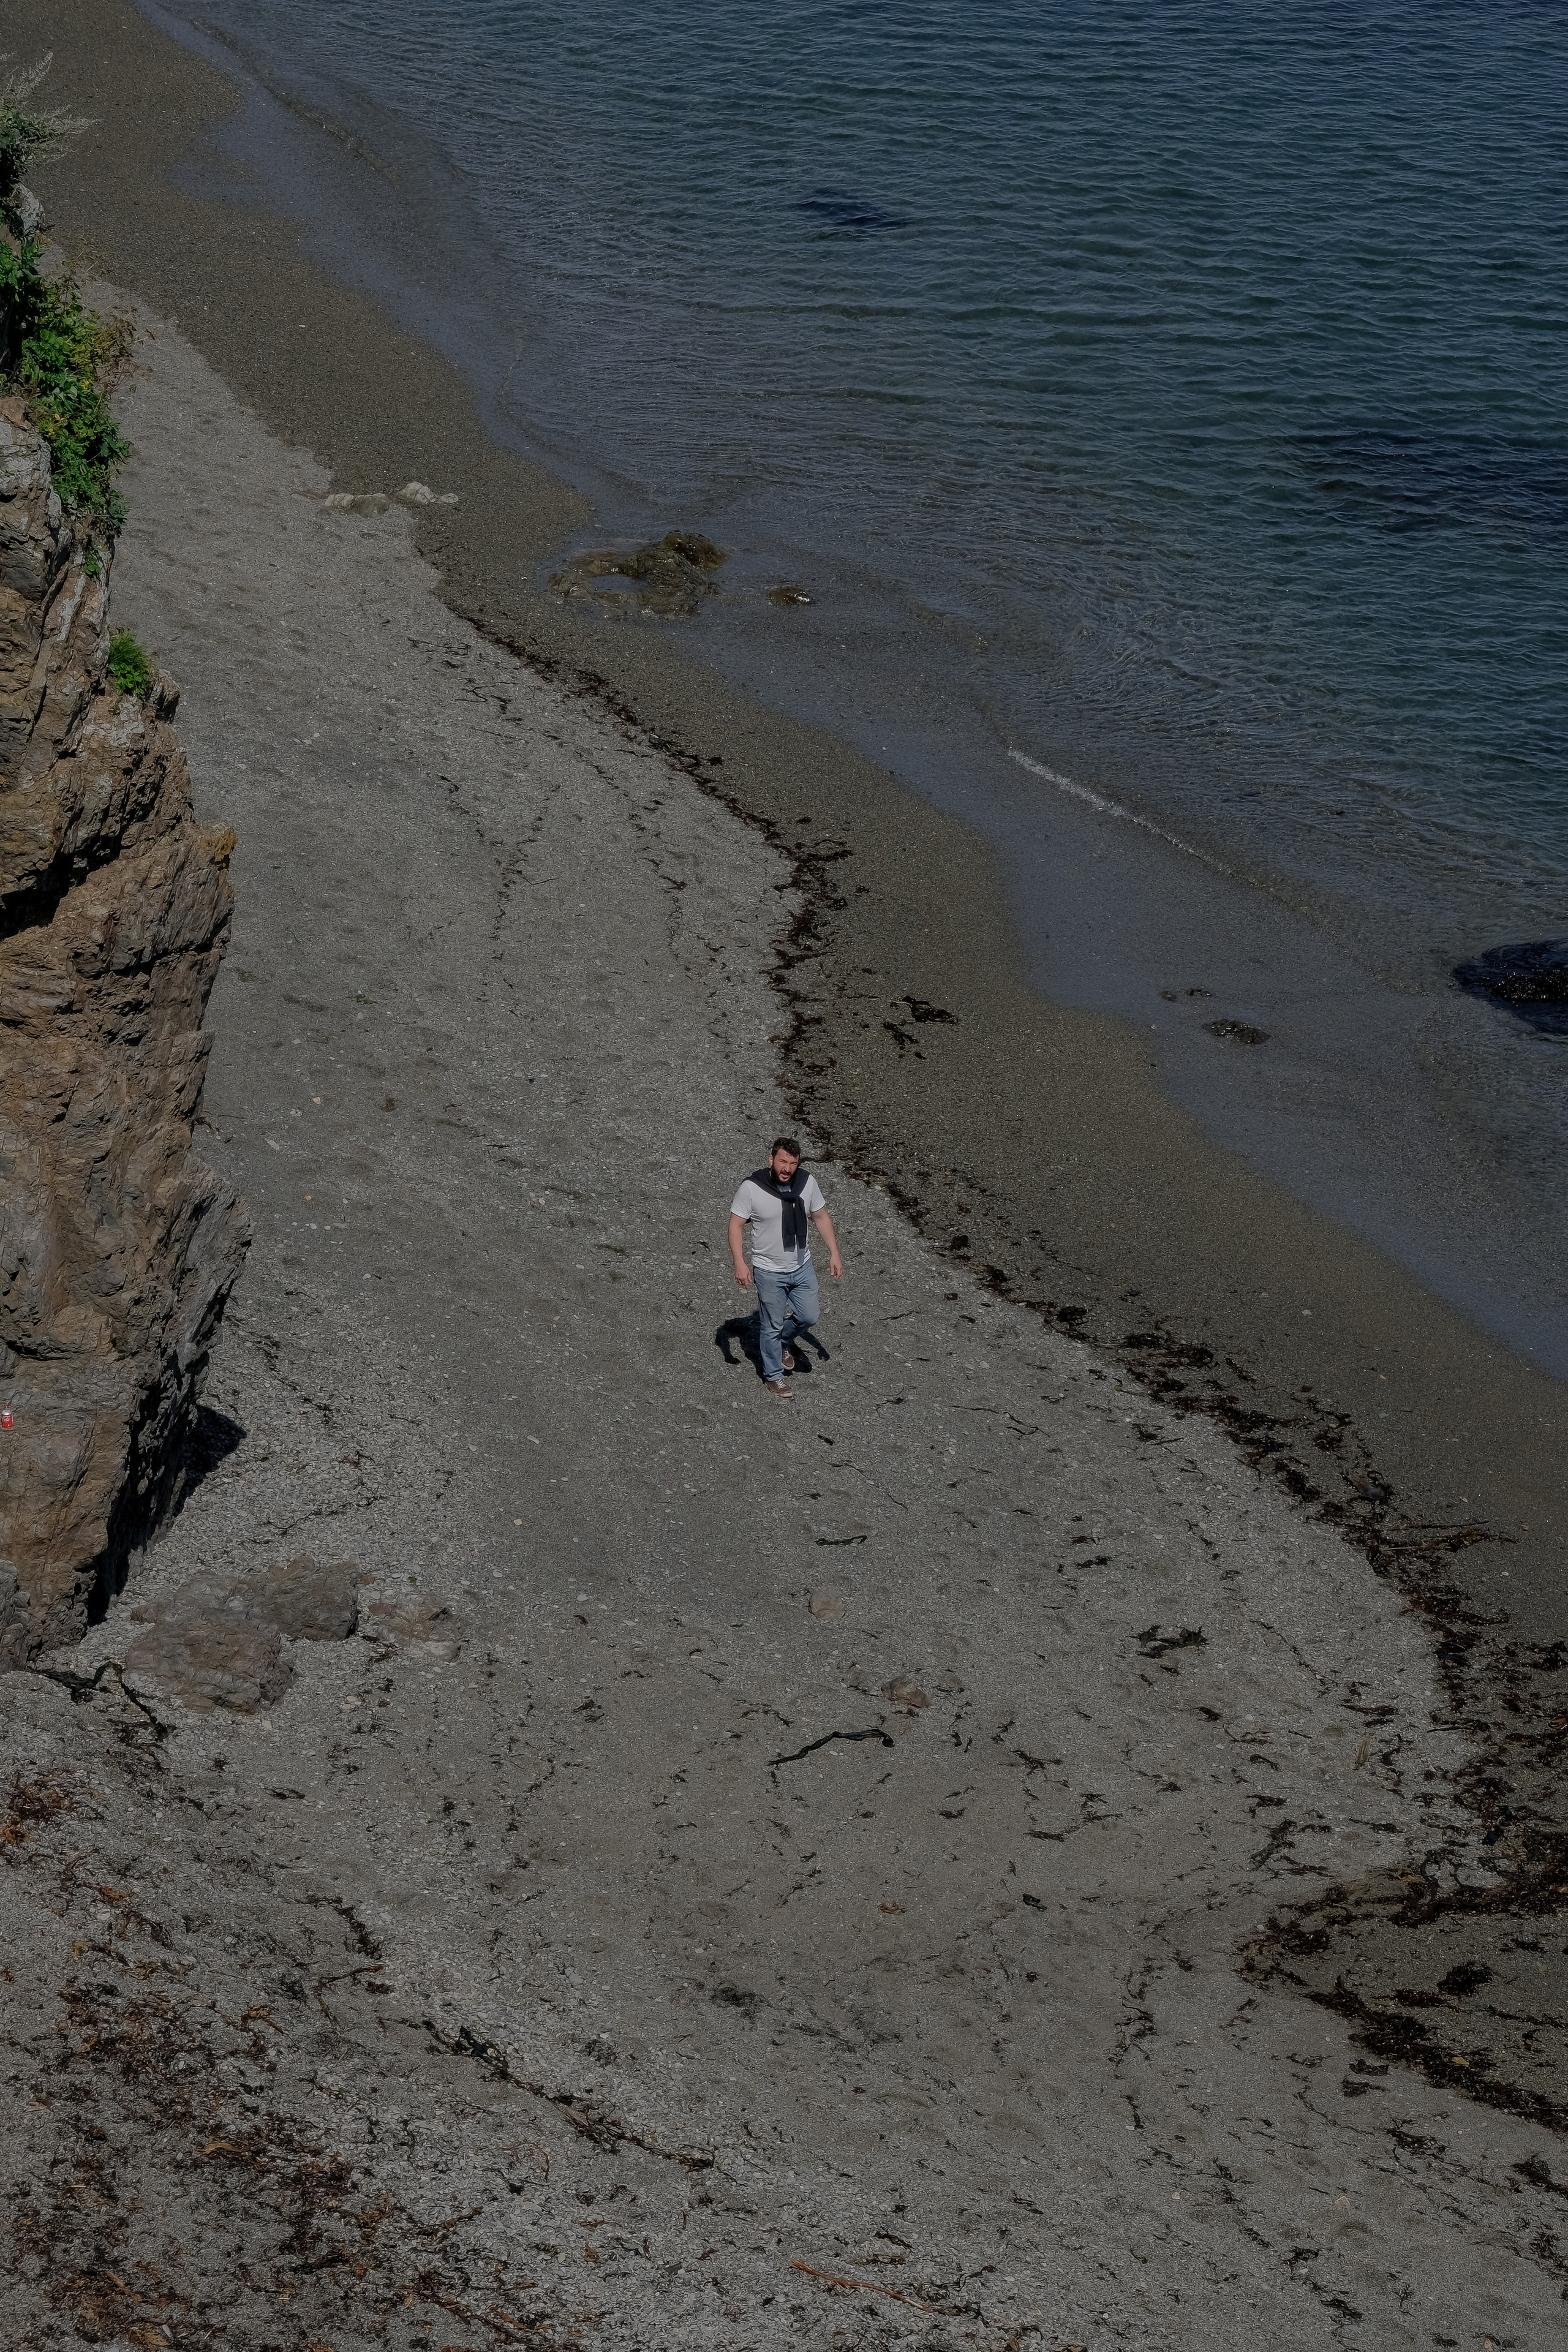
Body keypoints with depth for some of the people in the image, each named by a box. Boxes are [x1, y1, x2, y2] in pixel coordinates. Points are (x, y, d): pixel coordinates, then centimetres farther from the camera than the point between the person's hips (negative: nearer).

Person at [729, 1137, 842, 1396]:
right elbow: (736, 1225, -14)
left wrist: (834, 1253, 3)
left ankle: (782, 1341, 42)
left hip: (802, 1267, 4)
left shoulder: (807, 1182, -9)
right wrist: (740, 1263, -22)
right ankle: (774, 1375, 30)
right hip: (769, 1272, -4)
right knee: (772, 1326, 9)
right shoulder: (752, 1188, -20)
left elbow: (821, 1217, 5)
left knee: (809, 1316, 12)